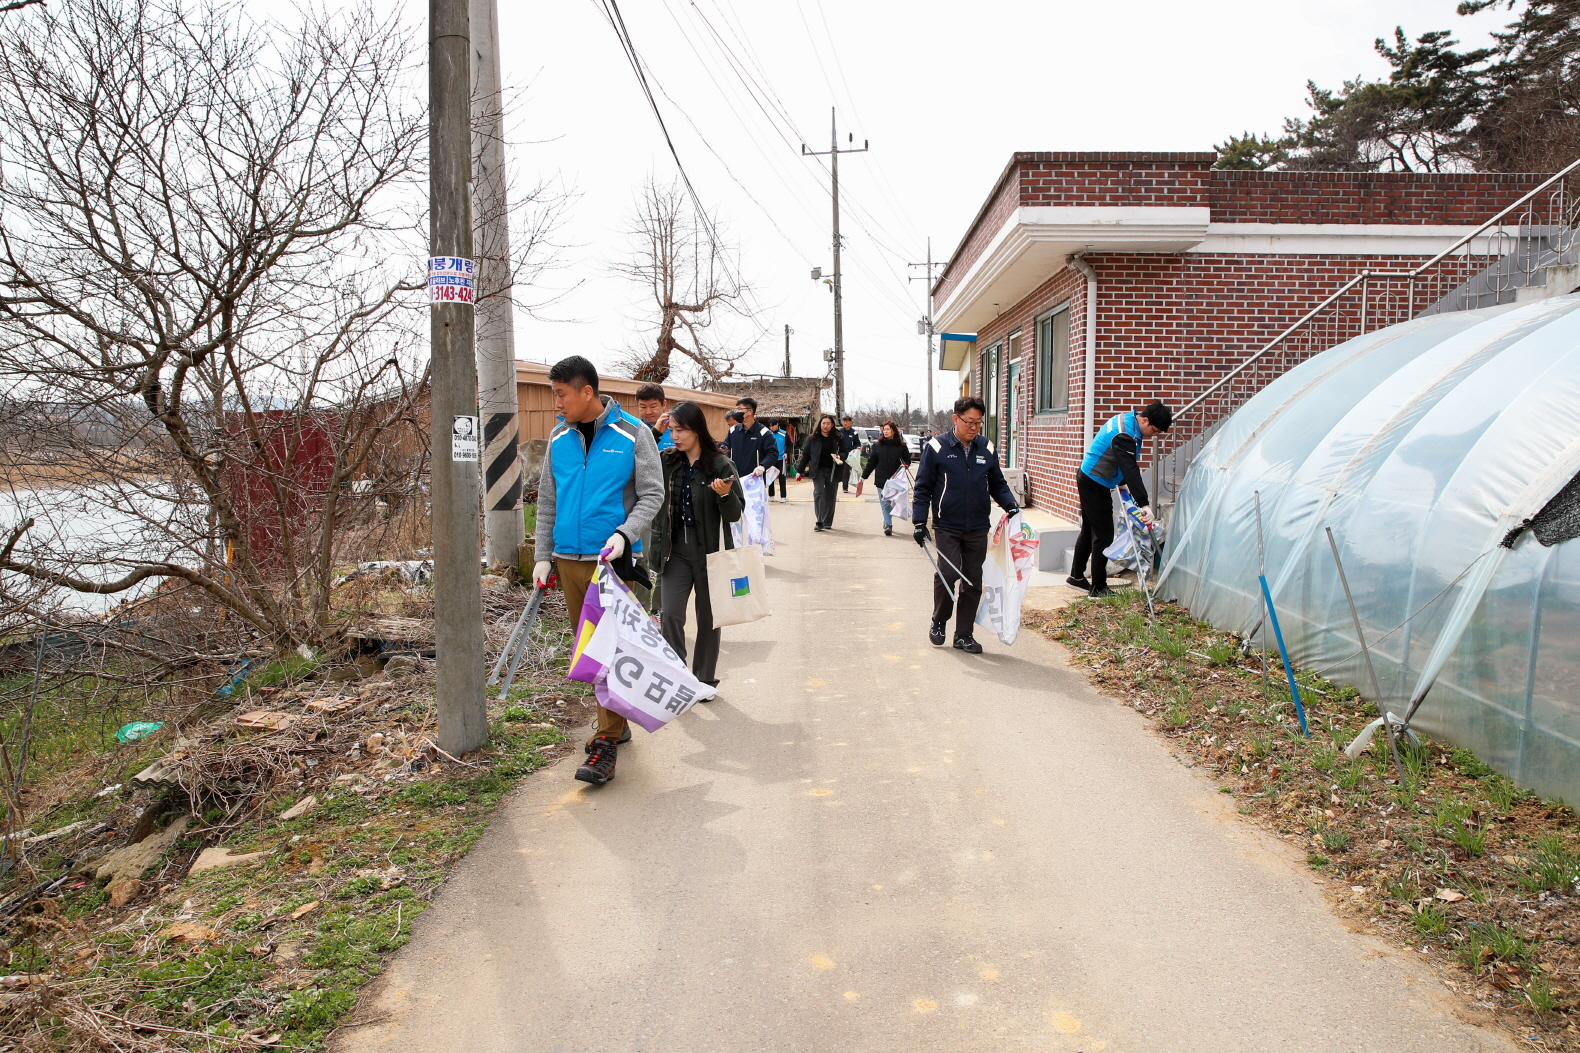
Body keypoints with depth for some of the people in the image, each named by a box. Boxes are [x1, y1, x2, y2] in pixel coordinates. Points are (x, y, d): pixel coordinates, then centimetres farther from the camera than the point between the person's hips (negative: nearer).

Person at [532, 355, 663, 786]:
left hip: (612, 559, -5)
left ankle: (606, 743, -2)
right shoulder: (559, 438, 9)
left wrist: (624, 535, -19)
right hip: (568, 559, 5)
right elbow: (547, 502, 14)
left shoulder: (633, 434, -4)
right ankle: (616, 721, 27)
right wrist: (543, 556, 8)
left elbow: (652, 494, -4)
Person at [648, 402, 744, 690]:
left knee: (708, 617, 10)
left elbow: (735, 514, -9)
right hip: (676, 550, 3)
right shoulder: (666, 461, 2)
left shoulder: (721, 465, -10)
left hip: (709, 552, -3)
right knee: (670, 614, -5)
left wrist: (725, 494, -29)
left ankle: (705, 678, 25)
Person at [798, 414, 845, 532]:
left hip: (832, 471, 2)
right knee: (818, 493, -14)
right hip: (818, 470, -2)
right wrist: (800, 470, 6)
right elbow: (806, 454, 7)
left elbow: (844, 452, 9)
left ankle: (827, 523, 18)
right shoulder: (813, 438, 3)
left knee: (831, 496, 7)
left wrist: (840, 457, -15)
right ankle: (819, 522, -13)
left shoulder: (838, 438, 4)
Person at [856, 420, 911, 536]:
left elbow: (907, 461, 10)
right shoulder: (877, 445, 4)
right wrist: (863, 477, 7)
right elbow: (871, 462, 8)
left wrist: (905, 465, -13)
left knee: (892, 503, 7)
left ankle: (887, 523, 21)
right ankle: (888, 525, -7)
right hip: (881, 480, 0)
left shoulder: (901, 446, 0)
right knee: (884, 503, -5)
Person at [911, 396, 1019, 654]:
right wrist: (919, 521, -7)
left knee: (973, 581, 6)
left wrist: (1010, 505, -1)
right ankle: (939, 622, 12)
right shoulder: (937, 447, -4)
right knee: (948, 574, -15)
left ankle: (964, 634, 18)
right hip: (947, 527, -4)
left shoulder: (986, 449, 7)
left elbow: (997, 484, 17)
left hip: (978, 529, 4)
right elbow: (922, 487, -1)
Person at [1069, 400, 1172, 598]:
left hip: (1088, 479, 11)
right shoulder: (1125, 435, -28)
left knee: (1089, 530, 20)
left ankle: (1077, 575, 32)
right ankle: (1098, 587, 1)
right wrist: (1144, 504, -37)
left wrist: (1122, 484, 21)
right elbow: (1131, 471, -34)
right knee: (1104, 535, -6)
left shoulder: (1126, 419, 5)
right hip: (1095, 484, -11)